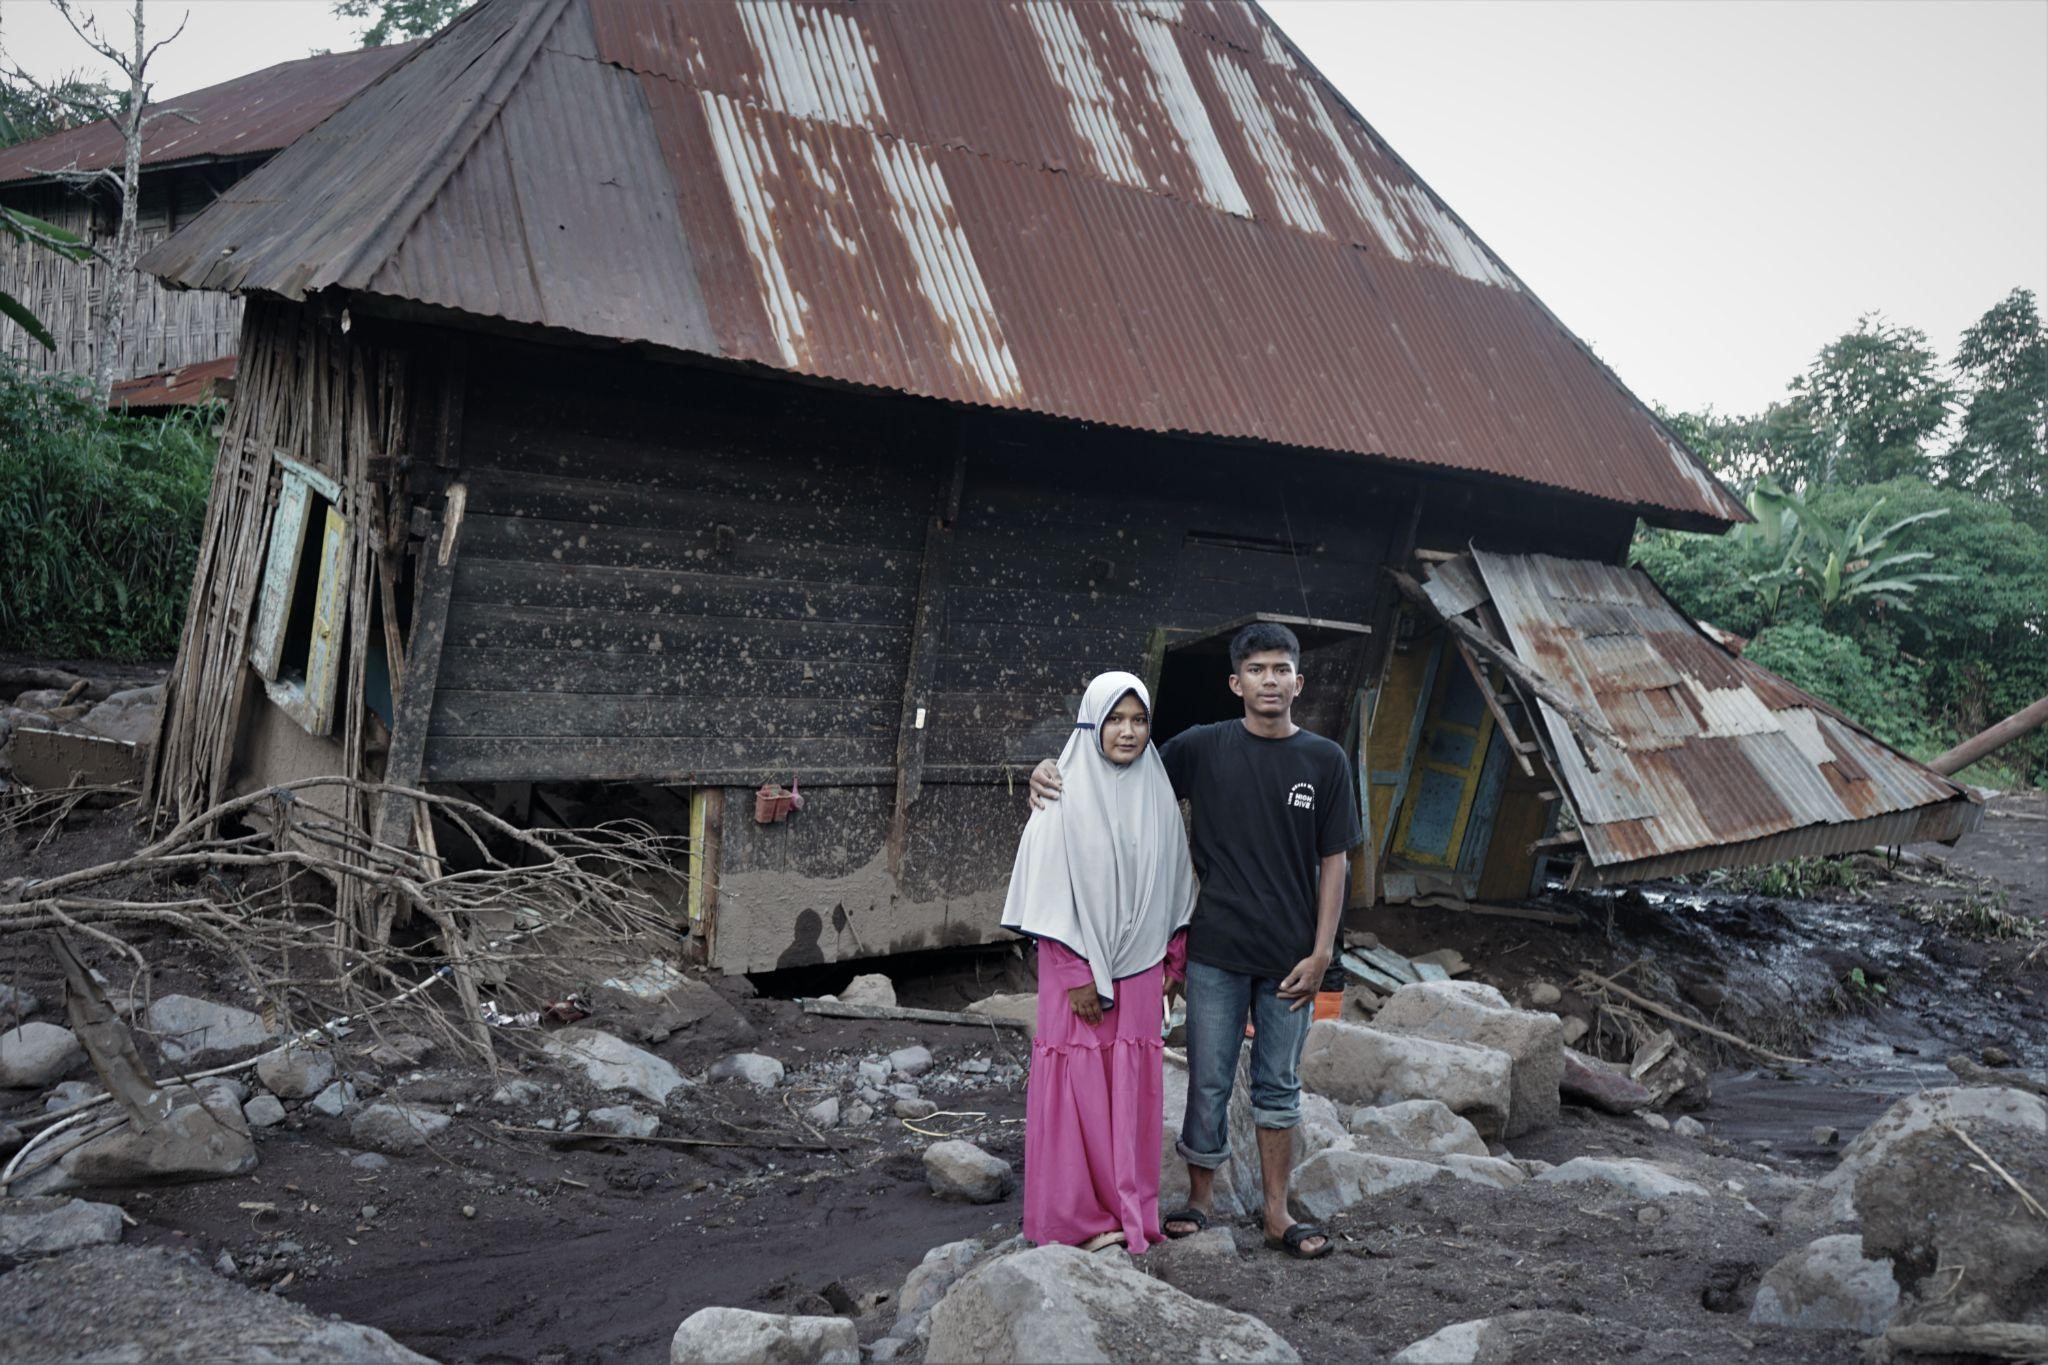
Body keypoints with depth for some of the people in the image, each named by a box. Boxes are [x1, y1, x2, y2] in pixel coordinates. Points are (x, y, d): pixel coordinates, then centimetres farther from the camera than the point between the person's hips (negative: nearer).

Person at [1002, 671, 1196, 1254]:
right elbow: (1052, 888, -11)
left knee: (1133, 1084, 8)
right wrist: (1078, 976, -13)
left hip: (1139, 965, 4)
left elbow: (1173, 882, 11)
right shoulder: (1067, 796, -10)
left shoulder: (1157, 794, 4)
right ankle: (1078, 1214, 14)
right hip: (1078, 964, -4)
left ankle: (1130, 1205, 21)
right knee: (1079, 1082, 2)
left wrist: (1173, 958, 9)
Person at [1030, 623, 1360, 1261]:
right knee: (1209, 1083, 7)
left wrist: (1321, 952, -3)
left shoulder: (1325, 761, 0)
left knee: (1278, 1086, 12)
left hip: (1290, 956, 1)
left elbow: (1334, 861, 2)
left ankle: (1278, 1215, 22)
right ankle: (1200, 1200, 25)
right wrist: (1055, 773, -11)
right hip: (1216, 950, -1)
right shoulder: (1204, 748, -2)